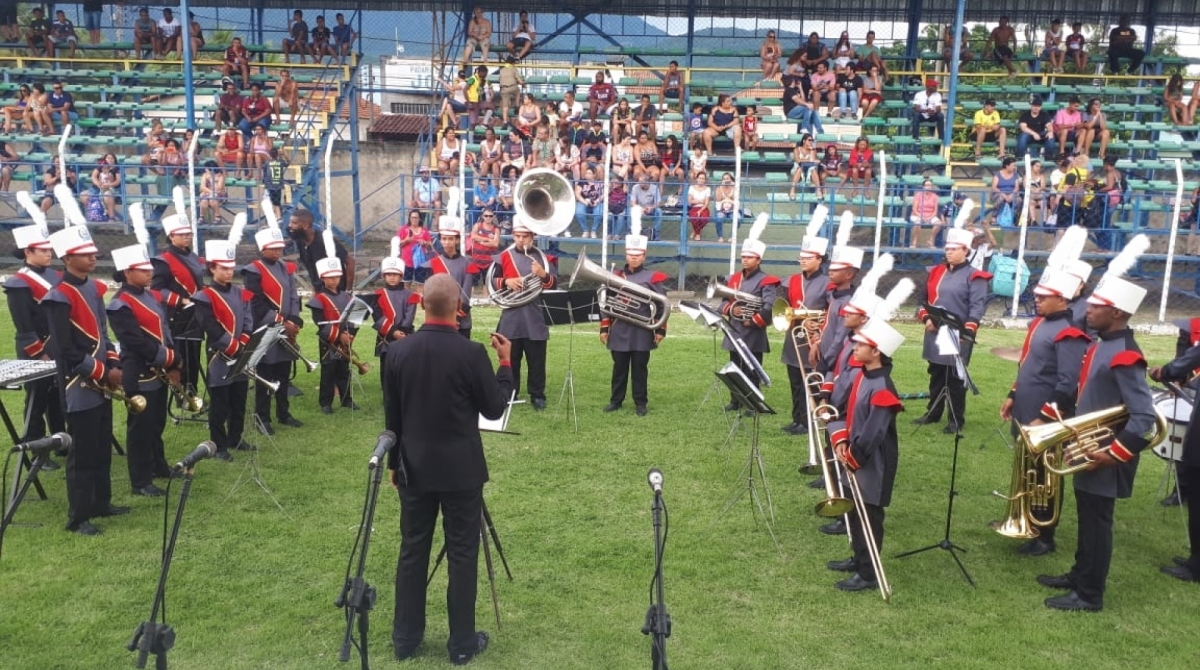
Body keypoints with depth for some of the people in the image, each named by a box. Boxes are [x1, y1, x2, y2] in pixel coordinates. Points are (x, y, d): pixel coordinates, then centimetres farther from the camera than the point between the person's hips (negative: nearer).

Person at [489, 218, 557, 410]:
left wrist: (543, 275, -19)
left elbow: (555, 284, 0)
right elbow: (491, 282, 3)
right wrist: (506, 281, -16)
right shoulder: (503, 257, 5)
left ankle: (537, 395, 15)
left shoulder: (543, 257, 5)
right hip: (511, 318, 0)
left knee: (536, 360, 5)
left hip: (536, 317, 0)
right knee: (510, 358, 9)